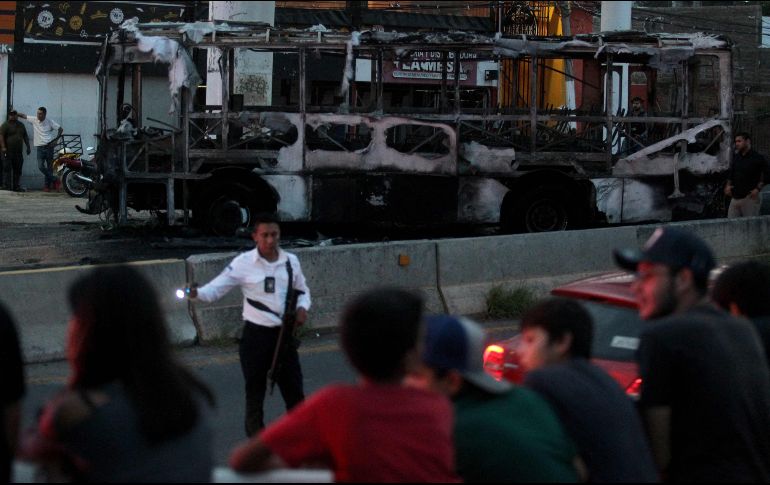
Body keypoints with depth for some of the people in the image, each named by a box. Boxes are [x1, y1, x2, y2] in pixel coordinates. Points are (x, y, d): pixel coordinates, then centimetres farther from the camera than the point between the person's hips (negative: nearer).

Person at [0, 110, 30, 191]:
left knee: (17, 170, 5)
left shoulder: (21, 125, 18)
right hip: (8, 152, -6)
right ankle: (7, 186, -9)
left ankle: (16, 186, 10)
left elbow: (25, 137, 24)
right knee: (7, 169, -8)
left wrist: (28, 146, 17)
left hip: (18, 152, 6)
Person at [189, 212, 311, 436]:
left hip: (284, 334, 3)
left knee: (294, 390, 9)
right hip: (256, 335, -3)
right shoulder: (243, 263, -9)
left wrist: (302, 307, -4)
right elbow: (216, 289, -10)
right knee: (255, 391, 7)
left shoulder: (291, 261, 3)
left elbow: (302, 291, 17)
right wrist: (197, 293, -31)